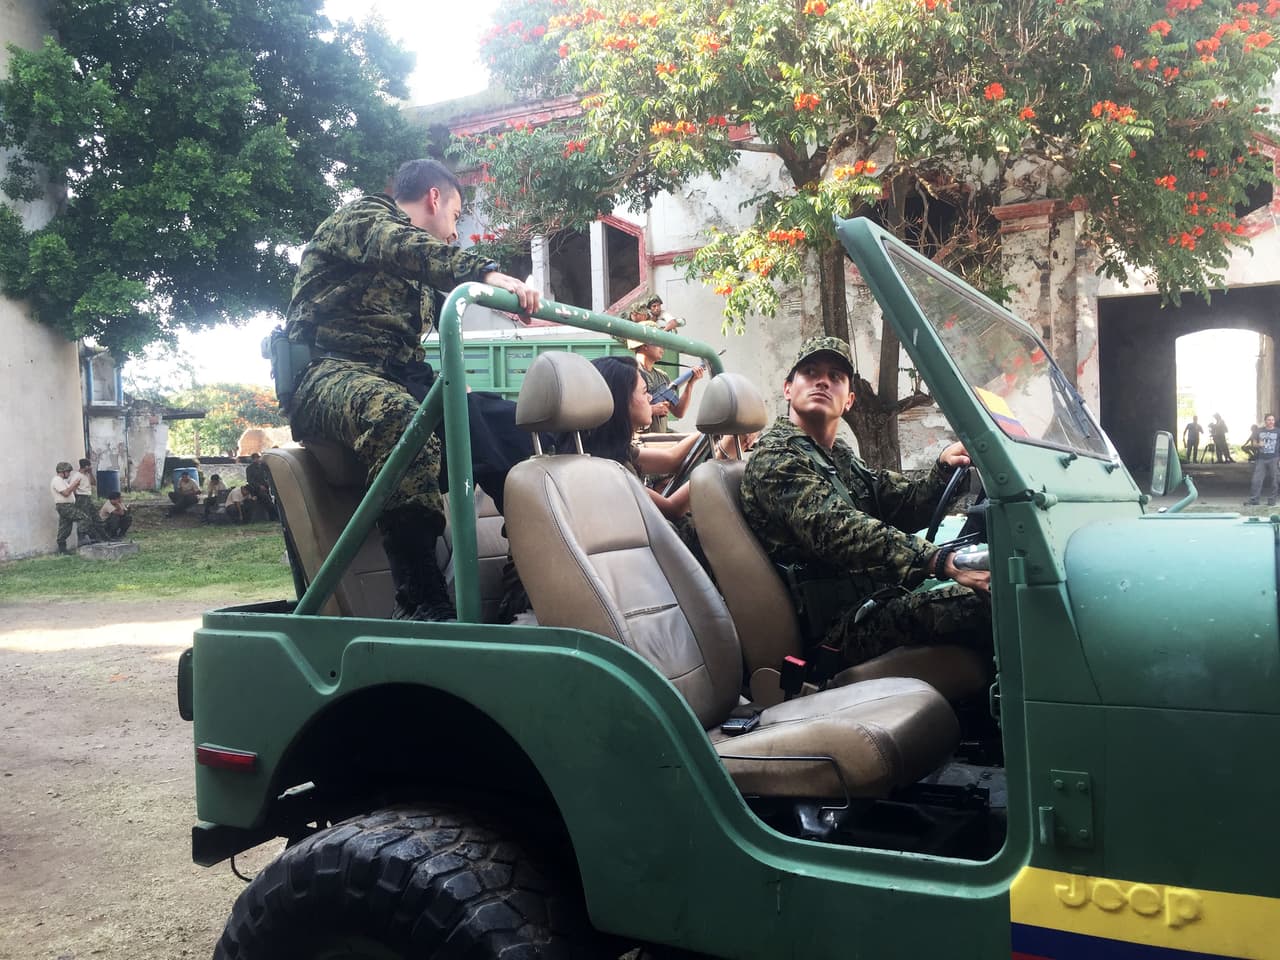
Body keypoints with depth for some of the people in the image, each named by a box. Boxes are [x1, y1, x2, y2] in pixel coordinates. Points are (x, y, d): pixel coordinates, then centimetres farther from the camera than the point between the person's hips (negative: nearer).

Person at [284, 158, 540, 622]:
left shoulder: (418, 271, 31)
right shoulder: (359, 218, 5)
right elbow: (402, 247, -19)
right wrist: (485, 272, -34)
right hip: (330, 371, -8)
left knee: (509, 423, -9)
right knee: (392, 410, -40)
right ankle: (420, 600, -44)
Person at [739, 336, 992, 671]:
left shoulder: (841, 458, 22)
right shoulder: (775, 458, -8)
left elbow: (907, 508, 12)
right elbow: (838, 532, -24)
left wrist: (944, 466, -9)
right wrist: (941, 562, -34)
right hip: (844, 627, -9)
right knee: (984, 601, -26)